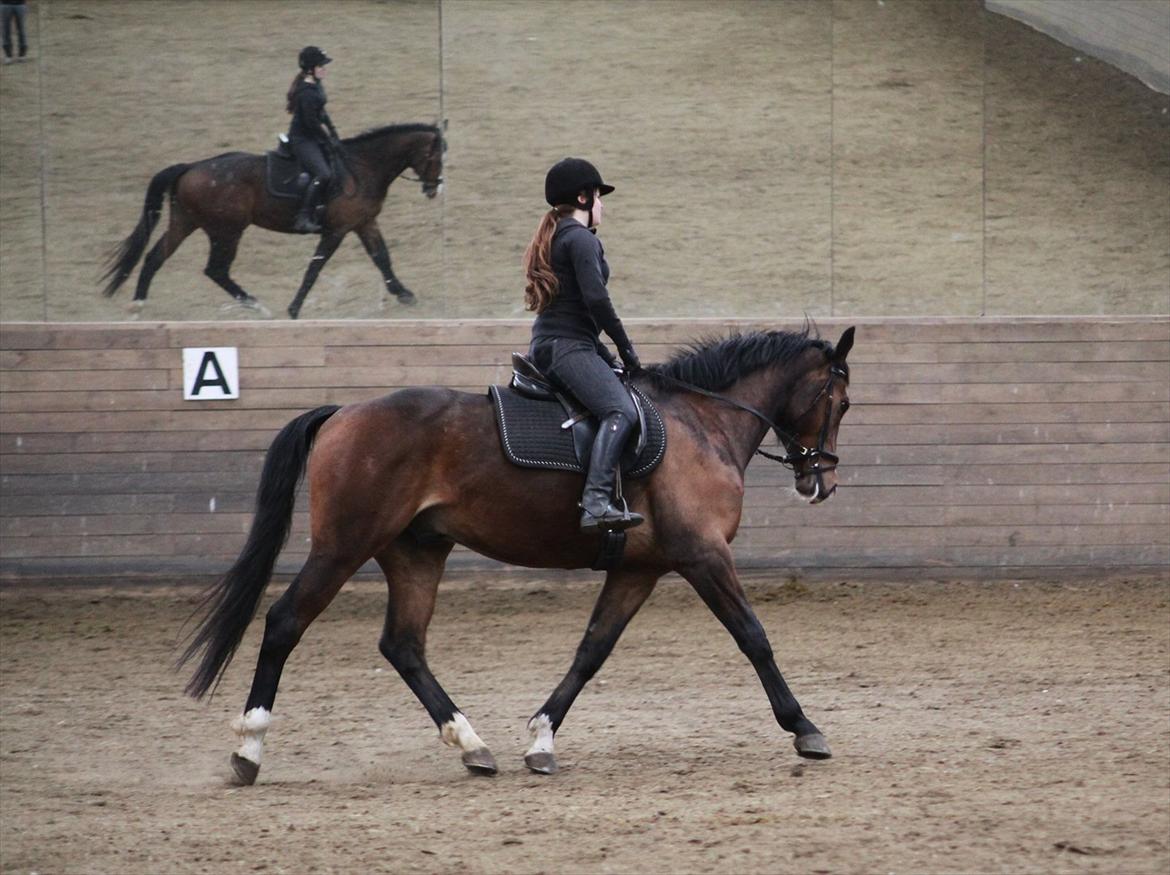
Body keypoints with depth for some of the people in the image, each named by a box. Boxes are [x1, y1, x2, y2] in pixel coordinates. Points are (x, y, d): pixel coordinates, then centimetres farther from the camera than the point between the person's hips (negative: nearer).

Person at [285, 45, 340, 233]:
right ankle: (303, 218, -28)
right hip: (302, 139, -11)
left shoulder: (316, 87, 10)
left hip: (315, 138, 11)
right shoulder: (306, 92, -21)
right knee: (323, 174, -26)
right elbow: (311, 122, -22)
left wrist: (333, 134, 12)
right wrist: (328, 137, -10)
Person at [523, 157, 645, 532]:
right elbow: (595, 299, -17)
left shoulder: (553, 239, 24)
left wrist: (609, 358, 24)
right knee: (621, 411, -27)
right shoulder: (580, 239, -6)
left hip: (544, 347, 11)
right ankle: (596, 502, -45)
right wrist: (626, 348, -7)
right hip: (568, 347, -11)